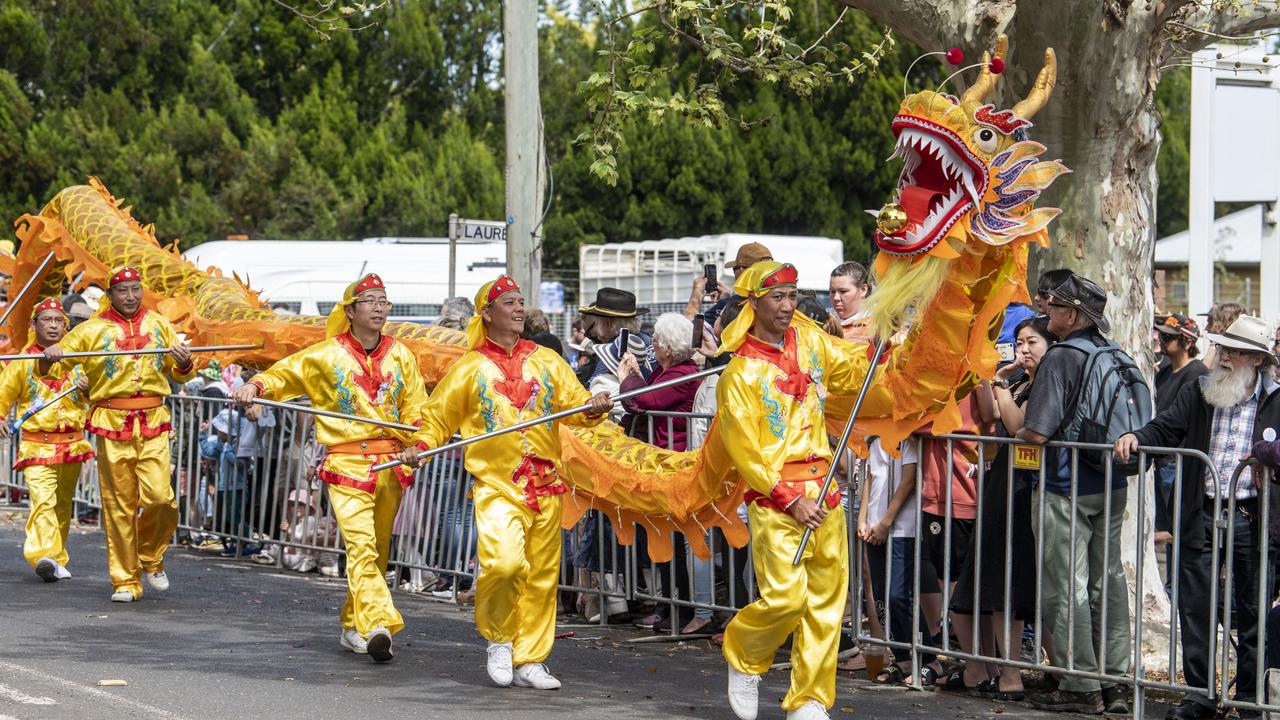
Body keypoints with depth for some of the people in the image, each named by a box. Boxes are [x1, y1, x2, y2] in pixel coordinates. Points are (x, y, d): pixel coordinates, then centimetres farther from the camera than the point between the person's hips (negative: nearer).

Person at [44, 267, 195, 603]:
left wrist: (184, 364, -2)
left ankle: (150, 557, 16)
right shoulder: (93, 329, 7)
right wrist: (50, 355, -17)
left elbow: (181, 374, 21)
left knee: (160, 497, -11)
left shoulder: (159, 325, 14)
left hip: (153, 425, 1)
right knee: (119, 506, -1)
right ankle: (125, 580, 6)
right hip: (111, 425, -1)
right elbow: (58, 356, 6)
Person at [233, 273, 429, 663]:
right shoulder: (326, 355, 1)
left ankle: (353, 627, 23)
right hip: (347, 466, -4)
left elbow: (415, 409, 12)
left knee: (377, 550, 10)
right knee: (360, 544, -19)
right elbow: (284, 373, 10)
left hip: (390, 466, 4)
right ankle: (378, 625, -30)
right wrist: (256, 385, -10)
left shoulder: (399, 355, 10)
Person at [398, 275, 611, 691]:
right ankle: (499, 639, 1)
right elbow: (438, 418, 10)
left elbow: (574, 402, 6)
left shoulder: (546, 360, 12)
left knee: (542, 576, 5)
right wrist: (420, 446, -7)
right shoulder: (470, 367, 6)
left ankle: (529, 661, 16)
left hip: (545, 485, 3)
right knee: (504, 561, -23)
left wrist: (592, 408, -16)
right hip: (496, 485, -3)